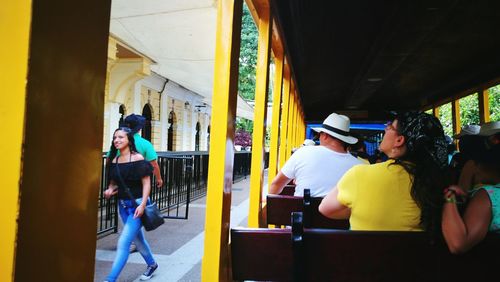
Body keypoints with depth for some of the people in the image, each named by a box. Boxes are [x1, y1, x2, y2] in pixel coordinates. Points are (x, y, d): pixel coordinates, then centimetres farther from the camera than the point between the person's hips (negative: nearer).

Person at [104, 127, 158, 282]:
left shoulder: (137, 158, -12)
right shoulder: (114, 160, 5)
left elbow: (146, 183, -13)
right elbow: (113, 182, 15)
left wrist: (142, 204, -21)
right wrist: (110, 190, -7)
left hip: (137, 204, -7)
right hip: (123, 205, 7)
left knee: (123, 242, -10)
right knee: (137, 239, 19)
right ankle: (152, 264, 41)